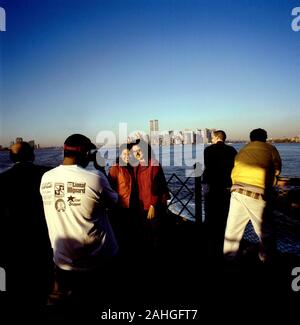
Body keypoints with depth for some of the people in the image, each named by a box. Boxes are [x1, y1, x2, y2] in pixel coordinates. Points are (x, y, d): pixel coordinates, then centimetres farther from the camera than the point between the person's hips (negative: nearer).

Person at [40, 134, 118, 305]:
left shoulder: (46, 178, -7)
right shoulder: (95, 177, -22)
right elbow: (113, 201, -7)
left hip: (63, 261, 4)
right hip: (96, 260, -3)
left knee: (61, 301, 25)